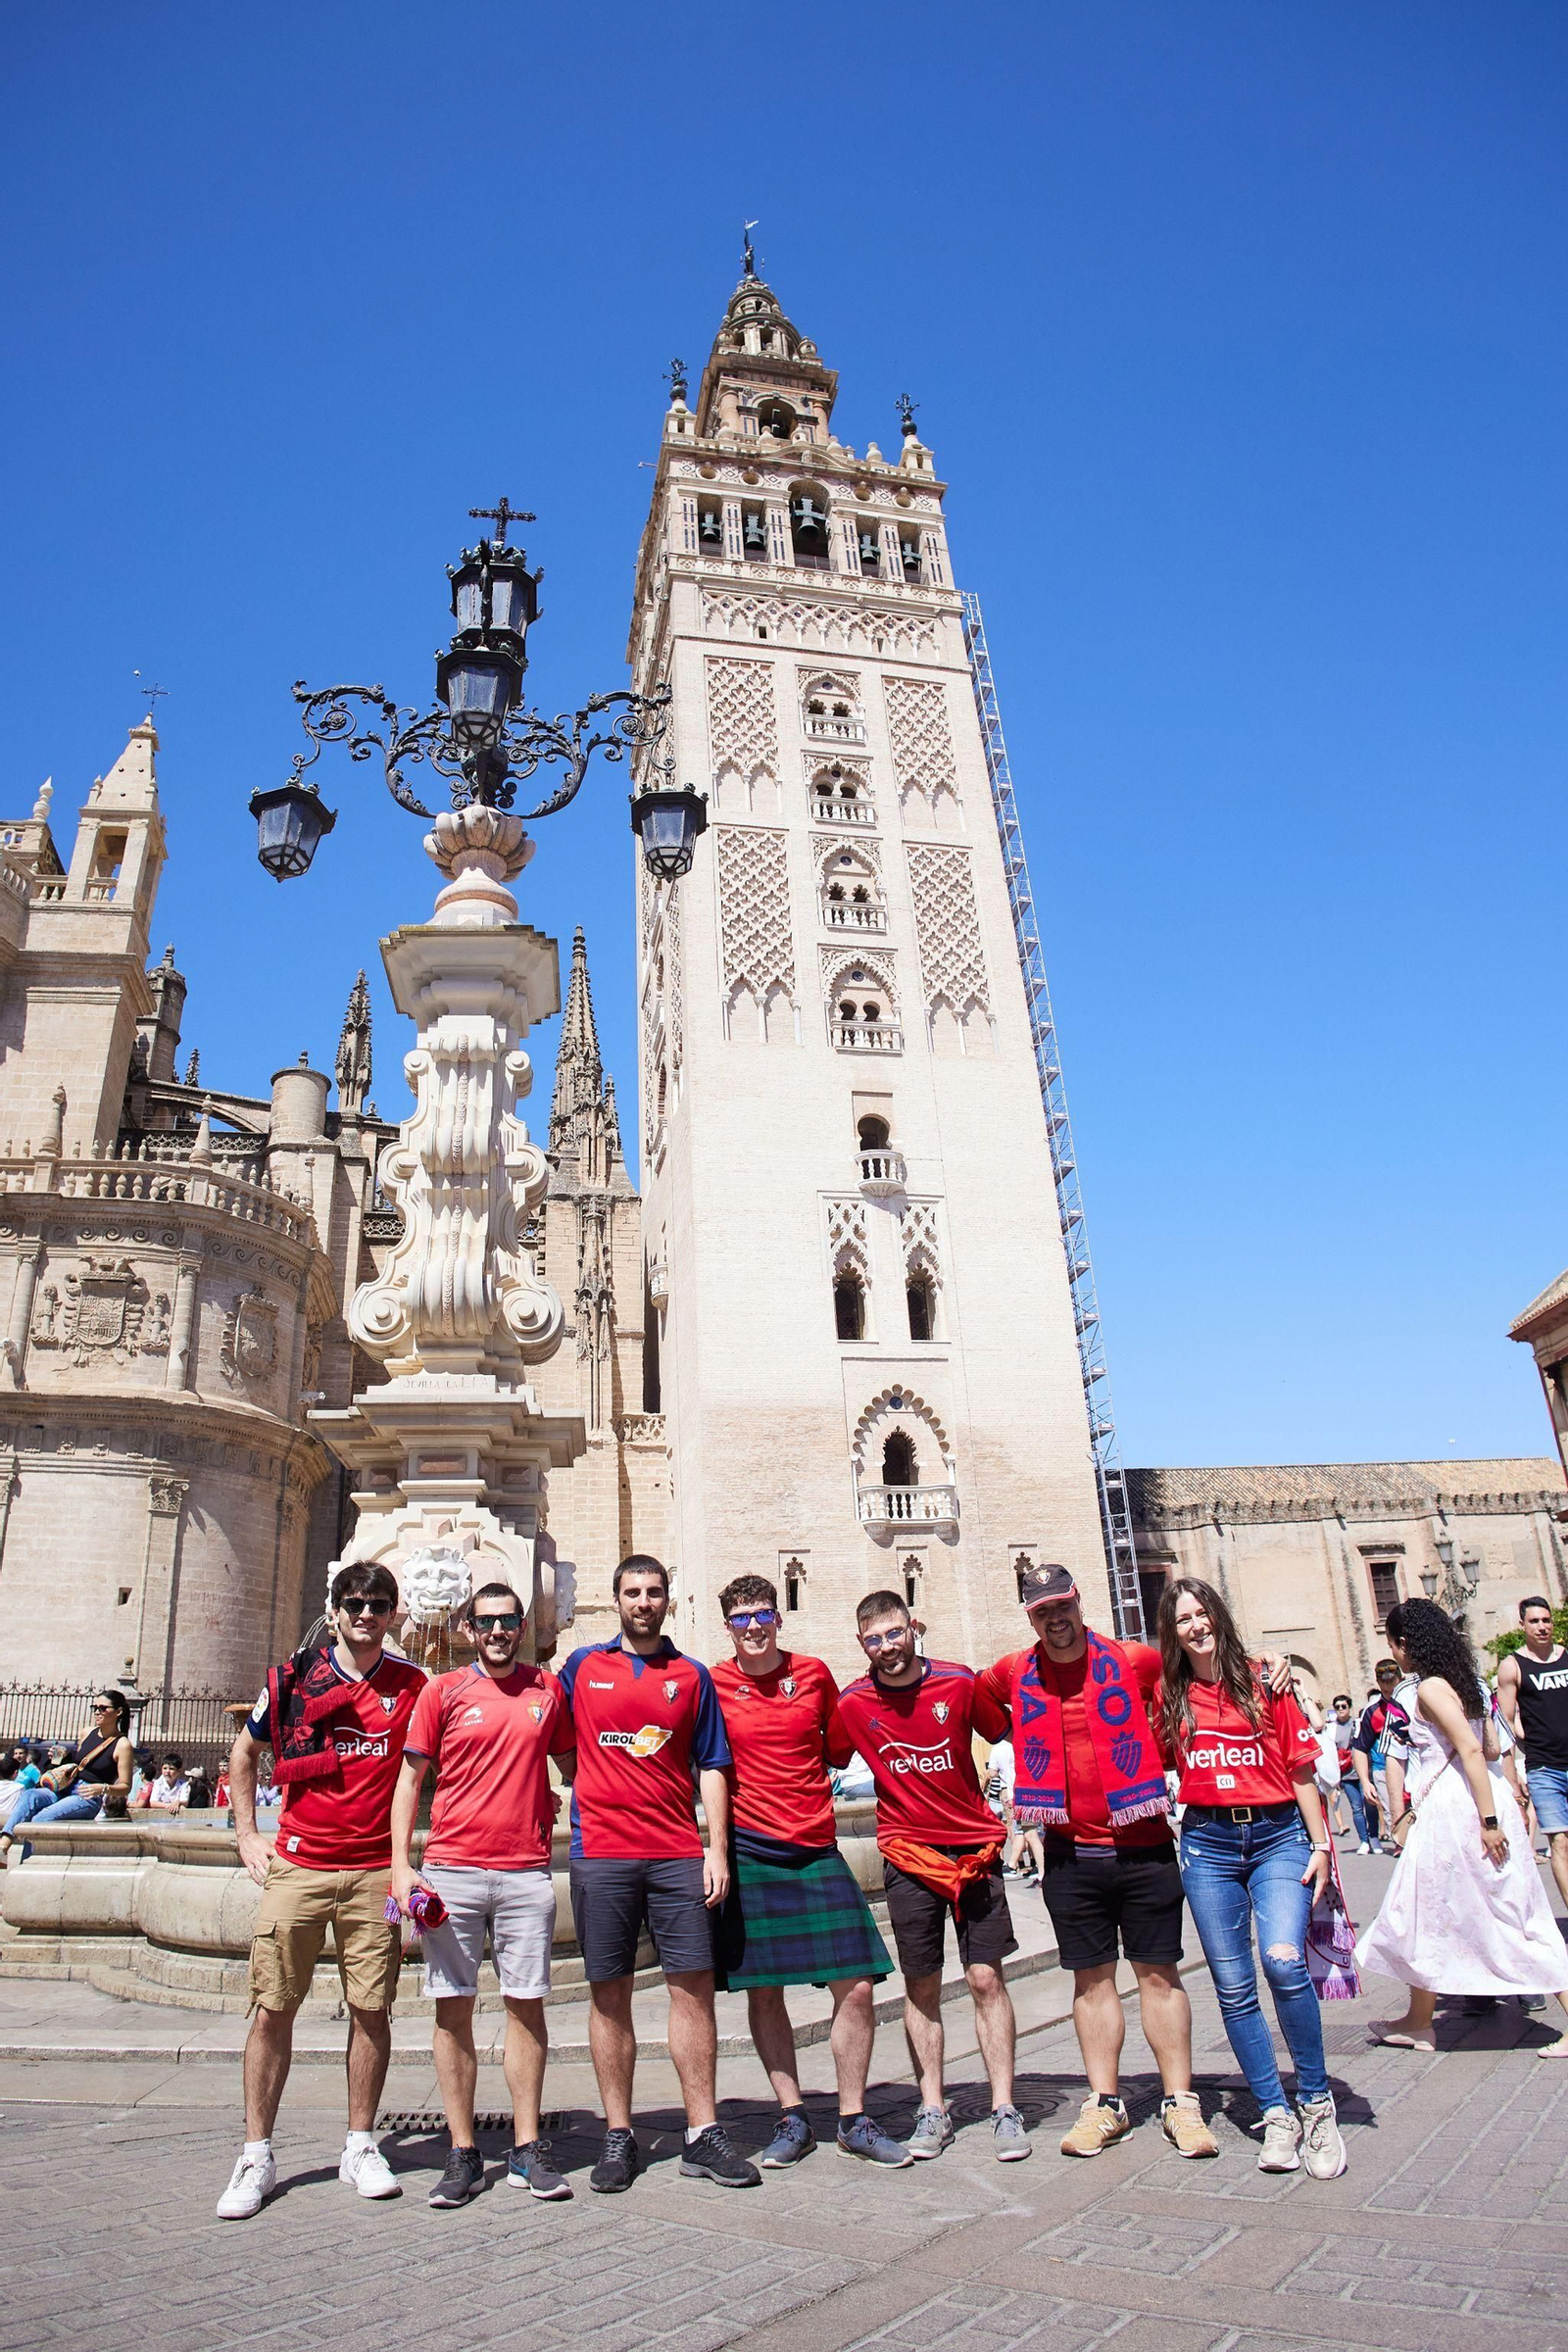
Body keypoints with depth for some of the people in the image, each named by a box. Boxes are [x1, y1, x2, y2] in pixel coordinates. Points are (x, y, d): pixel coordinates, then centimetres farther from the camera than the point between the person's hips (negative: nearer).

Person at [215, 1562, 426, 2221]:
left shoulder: (411, 1685, 2)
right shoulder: (293, 1676, 2)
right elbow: (243, 1752, 16)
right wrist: (247, 1835, 10)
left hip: (374, 1871, 0)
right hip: (297, 1865, 0)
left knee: (371, 2009, 4)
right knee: (273, 2008, 2)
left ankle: (360, 2147, 20)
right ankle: (256, 2155, 16)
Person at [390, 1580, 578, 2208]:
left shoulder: (548, 1689, 8)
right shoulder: (442, 1692, 2)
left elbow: (573, 1766, 19)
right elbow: (409, 1780, 4)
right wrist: (401, 1865, -4)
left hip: (527, 1872, 1)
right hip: (451, 1869, -1)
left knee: (527, 2004, 4)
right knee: (453, 2008, 3)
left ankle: (528, 2150, 15)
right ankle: (463, 2155, 14)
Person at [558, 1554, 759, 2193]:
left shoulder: (692, 1676, 8)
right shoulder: (582, 1667, 7)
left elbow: (711, 1768, 8)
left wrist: (717, 1848, 1)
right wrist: (581, 1797, 4)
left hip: (678, 1854, 1)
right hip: (600, 1854, 0)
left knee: (693, 1986, 1)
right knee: (609, 1993, 5)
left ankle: (703, 2136, 11)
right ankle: (618, 2138, 17)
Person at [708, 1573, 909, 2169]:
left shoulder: (814, 1673, 3)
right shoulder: (715, 1685, -2)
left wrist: (801, 1777, 4)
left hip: (816, 1850, 2)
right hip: (749, 1852, -1)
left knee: (856, 1985, 0)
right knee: (762, 1991, 6)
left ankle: (854, 2121, 16)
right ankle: (793, 2120, 23)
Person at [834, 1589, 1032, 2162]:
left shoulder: (959, 1683, -8)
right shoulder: (853, 1704, -7)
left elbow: (1009, 1735, 7)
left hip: (975, 1846, 0)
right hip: (907, 1854, 1)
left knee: (986, 1978, 1)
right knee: (921, 1986, 7)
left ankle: (1004, 2109, 11)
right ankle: (932, 2111, 18)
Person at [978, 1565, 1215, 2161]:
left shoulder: (1132, 1660, -6)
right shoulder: (1014, 1674, 0)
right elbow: (964, 1695, 21)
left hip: (1142, 1847, -1)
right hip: (1071, 1854, 2)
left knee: (1158, 1974, 6)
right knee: (1092, 1978, 9)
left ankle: (1180, 2103, 16)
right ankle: (1105, 2103, 19)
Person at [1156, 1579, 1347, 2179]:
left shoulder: (1263, 1681, 1)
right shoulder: (1170, 1695, 6)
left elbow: (1301, 1768, 3)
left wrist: (1320, 1844, -1)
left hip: (1278, 1835, -2)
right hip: (1207, 1843, 2)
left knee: (1283, 1962, -21)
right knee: (1234, 1988, 3)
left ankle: (1317, 2102, 0)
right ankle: (1276, 2116, 19)